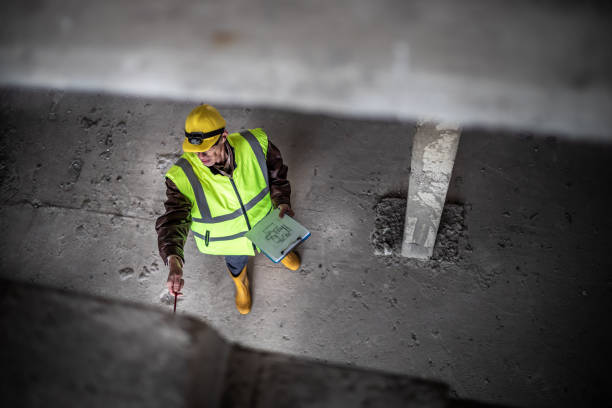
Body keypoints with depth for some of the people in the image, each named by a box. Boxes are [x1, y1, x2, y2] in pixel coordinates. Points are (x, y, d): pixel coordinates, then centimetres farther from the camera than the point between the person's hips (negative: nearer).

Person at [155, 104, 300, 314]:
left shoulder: (254, 145, -32)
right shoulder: (182, 177, -37)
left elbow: (276, 173, -11)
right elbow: (173, 221, -38)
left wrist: (282, 202, -24)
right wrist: (173, 262, -53)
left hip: (264, 223, 1)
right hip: (227, 240, -1)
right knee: (236, 264, 32)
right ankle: (241, 284, 73)